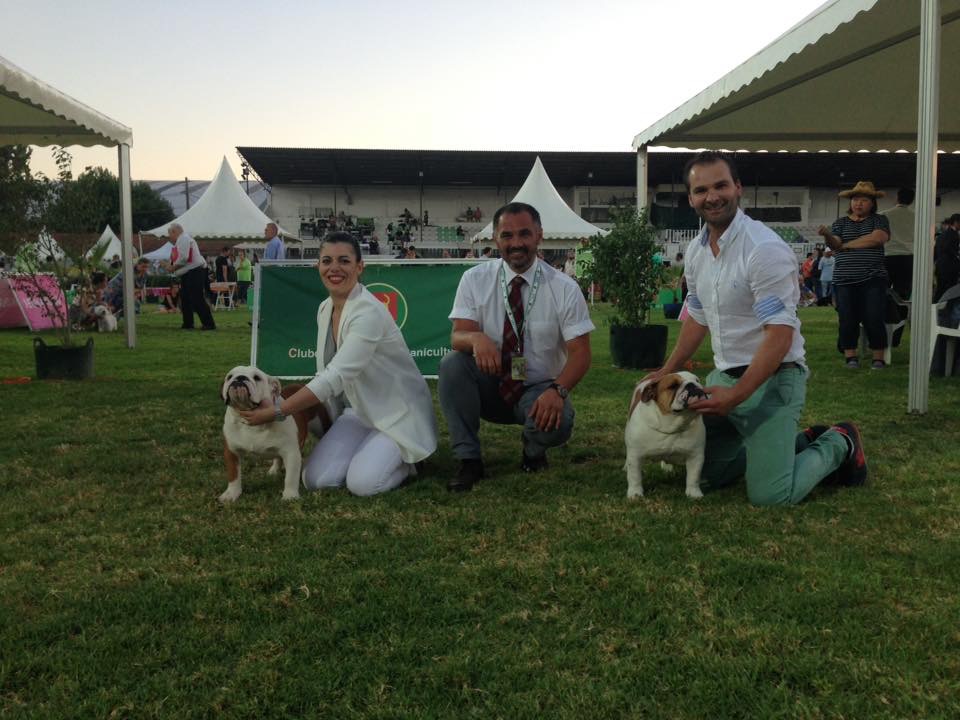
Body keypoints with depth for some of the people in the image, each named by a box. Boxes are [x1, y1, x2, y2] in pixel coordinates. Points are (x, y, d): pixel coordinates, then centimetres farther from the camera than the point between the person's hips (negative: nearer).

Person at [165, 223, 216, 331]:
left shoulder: (184, 239, -13)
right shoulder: (181, 240, 18)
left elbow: (183, 258, -23)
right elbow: (179, 258, 23)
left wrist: (173, 267, -11)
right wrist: (170, 264, 6)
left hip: (195, 272, -11)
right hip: (188, 274, 11)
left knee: (197, 299, -11)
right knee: (185, 298, 14)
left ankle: (209, 324, -9)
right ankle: (188, 324, 21)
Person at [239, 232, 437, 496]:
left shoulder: (369, 313, -25)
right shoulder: (324, 309, 3)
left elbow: (336, 377, -33)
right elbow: (326, 373, 10)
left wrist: (276, 412, -32)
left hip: (397, 413, -7)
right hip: (359, 410, 7)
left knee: (362, 483, -26)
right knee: (317, 479, -12)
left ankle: (405, 457, 5)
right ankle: (372, 450, 15)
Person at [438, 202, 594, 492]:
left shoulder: (564, 288, -10)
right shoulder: (475, 279, -7)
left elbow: (580, 353, -12)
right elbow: (457, 336, -14)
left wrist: (557, 390, -32)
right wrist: (476, 338, -39)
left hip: (539, 392, -1)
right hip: (489, 387, 2)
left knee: (558, 422, -33)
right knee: (452, 363, -28)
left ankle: (534, 451, 7)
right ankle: (469, 460, -13)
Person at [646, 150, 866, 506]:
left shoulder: (765, 249, -20)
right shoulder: (696, 250, 5)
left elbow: (779, 336, -23)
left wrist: (735, 396, -24)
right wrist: (667, 372, 19)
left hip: (770, 379, -8)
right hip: (724, 375, 8)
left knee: (769, 496, -14)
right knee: (707, 474, 14)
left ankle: (838, 444, 14)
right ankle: (799, 442, 29)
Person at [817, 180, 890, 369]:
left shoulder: (879, 220, 8)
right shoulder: (841, 223, 13)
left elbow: (878, 238, -12)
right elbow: (835, 245, -4)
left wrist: (847, 245, -7)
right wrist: (827, 235, -27)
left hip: (873, 279, -1)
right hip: (844, 280, 2)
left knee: (874, 319, -5)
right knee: (847, 319, -1)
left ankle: (878, 357, 4)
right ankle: (850, 356, 8)